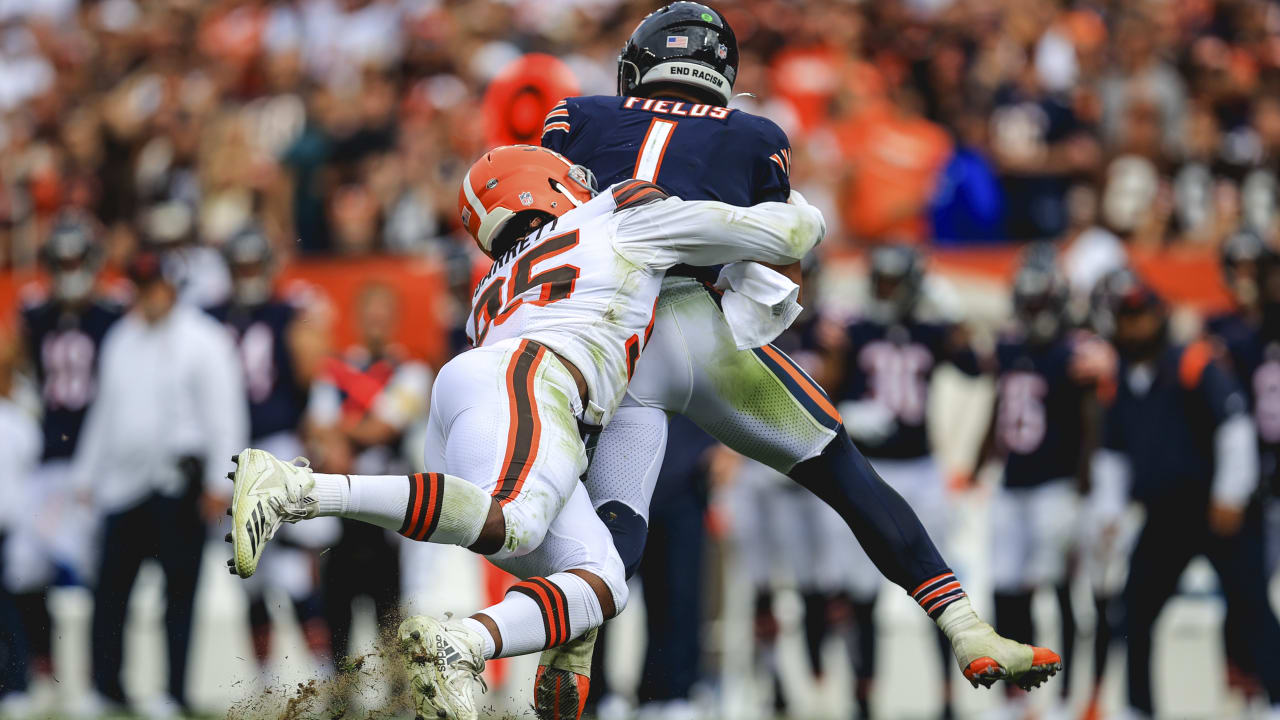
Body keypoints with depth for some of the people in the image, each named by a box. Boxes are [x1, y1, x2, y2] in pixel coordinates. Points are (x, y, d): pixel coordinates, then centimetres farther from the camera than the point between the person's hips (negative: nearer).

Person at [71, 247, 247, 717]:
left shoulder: (202, 340, -4)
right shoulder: (122, 339, 15)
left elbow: (224, 412, -8)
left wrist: (219, 481, -14)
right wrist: (87, 475, 20)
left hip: (179, 480, -6)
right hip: (124, 480, 6)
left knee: (179, 588, -2)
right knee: (110, 586, 3)